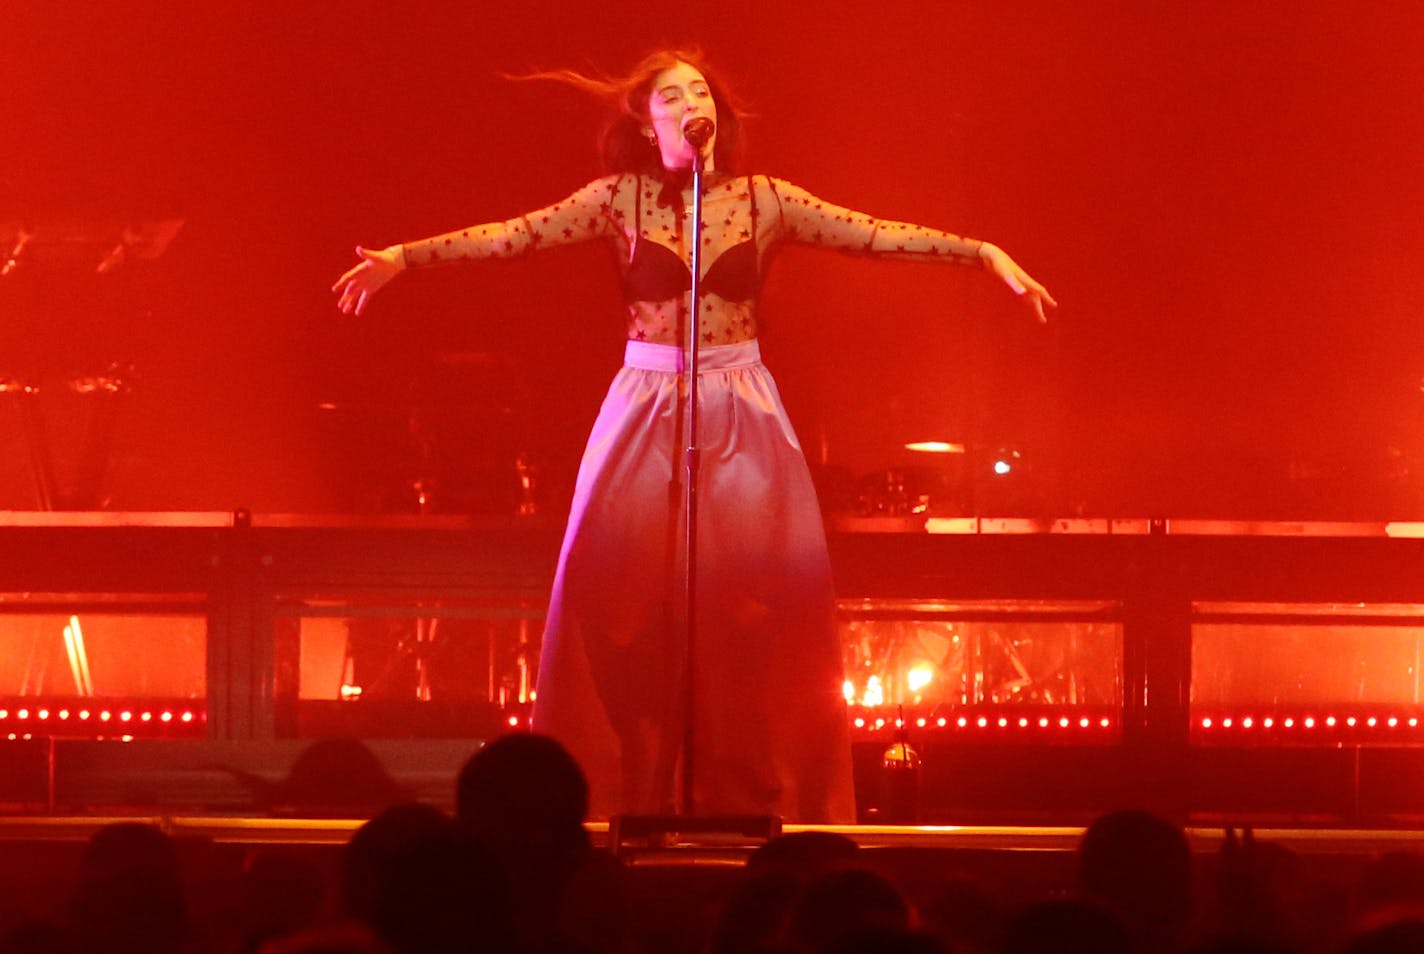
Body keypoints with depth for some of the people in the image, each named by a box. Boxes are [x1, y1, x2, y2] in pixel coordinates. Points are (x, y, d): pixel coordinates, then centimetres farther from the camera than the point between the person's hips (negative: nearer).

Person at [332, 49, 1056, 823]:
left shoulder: (761, 201, 4)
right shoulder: (622, 200, 3)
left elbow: (872, 234, 0)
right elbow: (516, 235, -3)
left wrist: (985, 255, -9)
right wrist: (403, 258, -13)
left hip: (740, 411, 1)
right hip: (646, 407, -1)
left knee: (757, 586, -10)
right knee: (623, 589, -10)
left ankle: (747, 786, -1)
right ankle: (634, 786, -3)